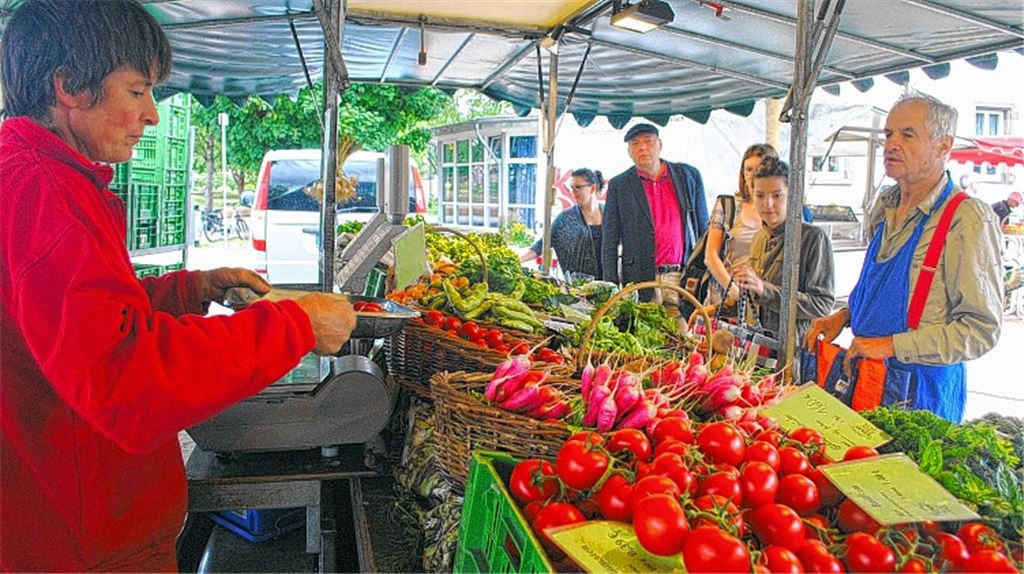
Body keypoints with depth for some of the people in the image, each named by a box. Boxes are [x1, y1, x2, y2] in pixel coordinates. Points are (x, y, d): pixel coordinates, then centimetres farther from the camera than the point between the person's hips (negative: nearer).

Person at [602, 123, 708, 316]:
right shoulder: (619, 185, 6)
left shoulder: (689, 175, 10)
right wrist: (611, 288, -3)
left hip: (684, 277, 1)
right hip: (641, 281, -1)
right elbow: (609, 240, 5)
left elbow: (704, 229, 13)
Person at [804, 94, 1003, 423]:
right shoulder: (883, 208, 6)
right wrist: (844, 316, 4)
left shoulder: (968, 220, -18)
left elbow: (981, 328, -20)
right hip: (863, 377, 7)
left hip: (920, 389, -7)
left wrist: (892, 345, -23)